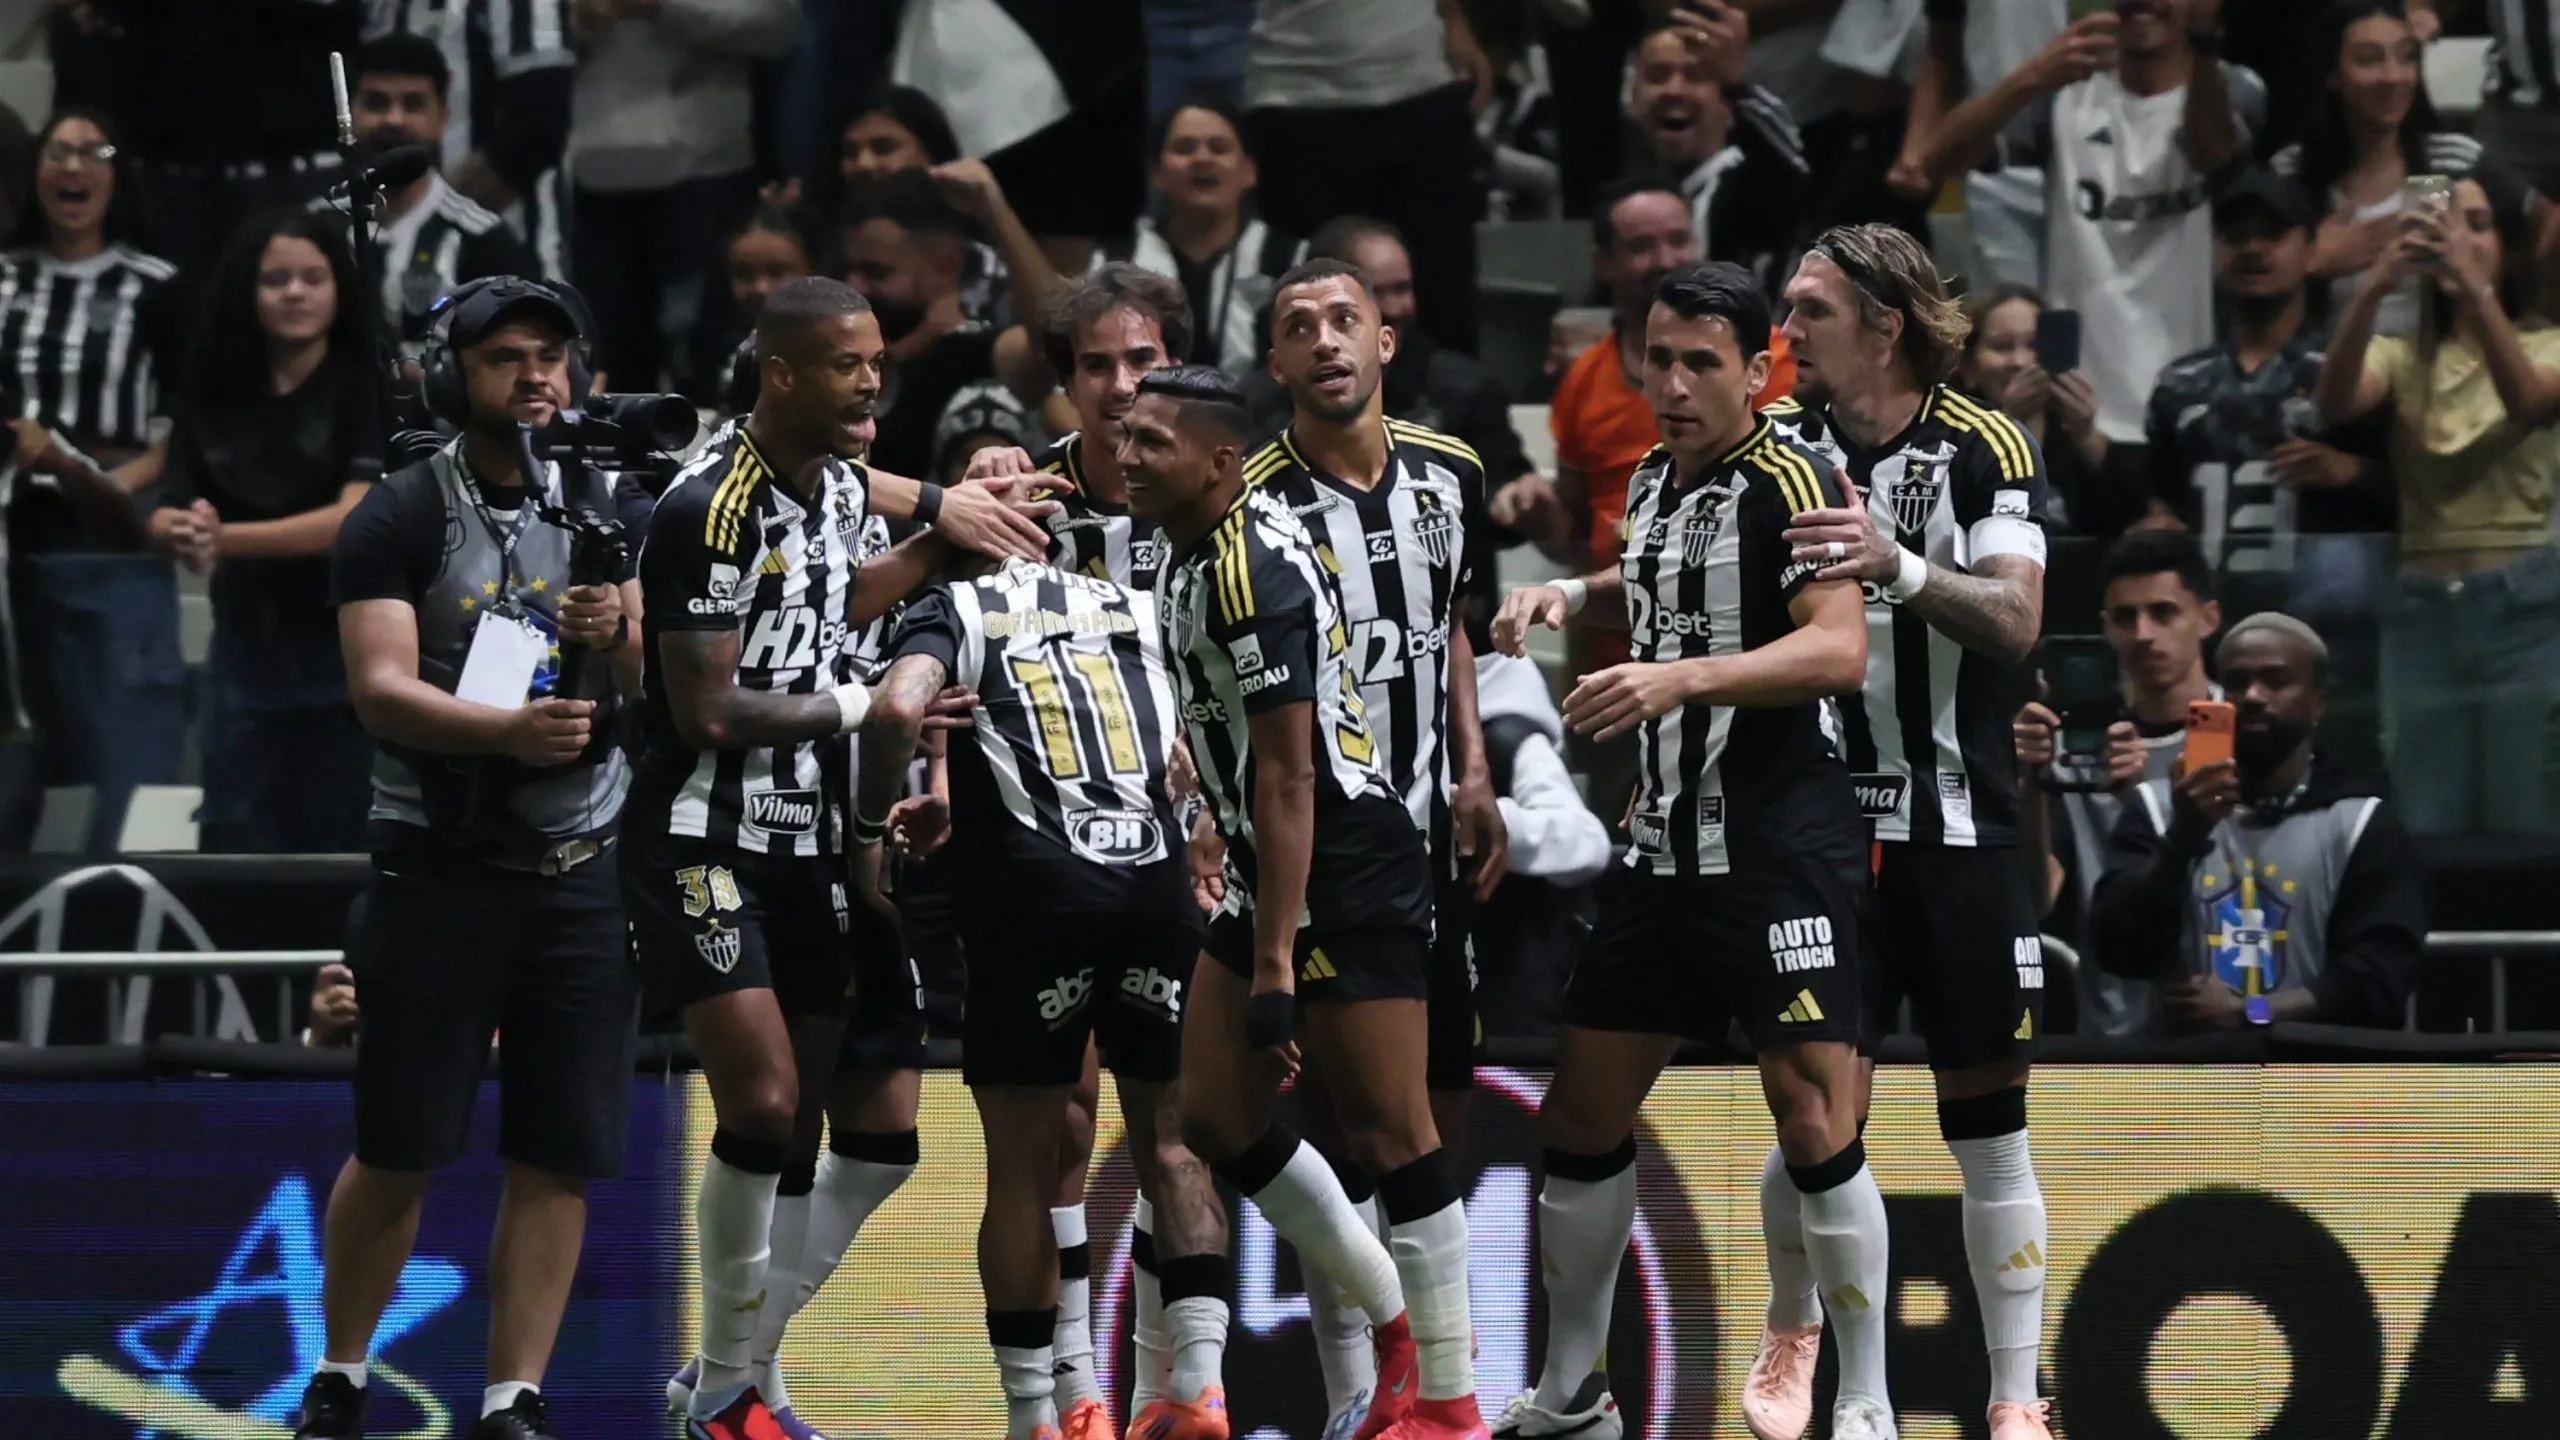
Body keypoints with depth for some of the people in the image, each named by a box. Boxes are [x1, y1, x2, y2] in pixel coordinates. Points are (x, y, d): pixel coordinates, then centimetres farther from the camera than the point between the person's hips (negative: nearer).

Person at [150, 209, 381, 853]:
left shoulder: (370, 389, -9)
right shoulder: (212, 397, 4)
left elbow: (357, 516, -19)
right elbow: (166, 515, -1)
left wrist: (224, 539, -29)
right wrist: (178, 533, -27)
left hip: (351, 657, -4)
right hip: (245, 654, 4)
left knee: (340, 860, 2)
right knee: (236, 853, 5)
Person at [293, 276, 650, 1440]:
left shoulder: (608, 513, 9)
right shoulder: (400, 521, -3)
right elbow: (382, 692, -14)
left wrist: (621, 637, -19)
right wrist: (505, 728, -32)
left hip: (580, 874, 3)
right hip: (439, 872, -3)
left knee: (559, 1158, 0)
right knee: (398, 1153, -1)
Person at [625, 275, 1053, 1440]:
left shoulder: (841, 486, 6)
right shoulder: (710, 509, -19)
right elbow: (710, 712, -20)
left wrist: (938, 541, 14)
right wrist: (863, 705, -12)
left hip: (806, 839, 8)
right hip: (703, 843, -8)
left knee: (805, 1123, 6)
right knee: (762, 1103, -17)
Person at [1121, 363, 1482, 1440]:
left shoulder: (1255, 574, -20)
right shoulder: (1193, 553, 10)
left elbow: (1287, 782, -24)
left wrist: (1275, 967, -25)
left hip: (1349, 879, -10)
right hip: (1267, 874, 10)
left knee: (1389, 1137, -6)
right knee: (1215, 1117, 10)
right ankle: (1397, 1326, 22)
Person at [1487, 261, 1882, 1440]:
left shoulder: (1788, 482, -13)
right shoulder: (1653, 483, 12)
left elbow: (1839, 647, -26)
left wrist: (1684, 677, -36)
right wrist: (1571, 596, 15)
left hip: (1781, 849, -8)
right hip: (1664, 847, 8)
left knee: (1813, 1125, -12)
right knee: (1581, 1118, 10)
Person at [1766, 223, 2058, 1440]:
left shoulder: (1983, 451, -6)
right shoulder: (1782, 443, 4)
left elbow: (2015, 620, -19)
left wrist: (1903, 568, -36)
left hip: (1955, 831, -2)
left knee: (1988, 1127, 0)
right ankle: (1791, 1342, 28)